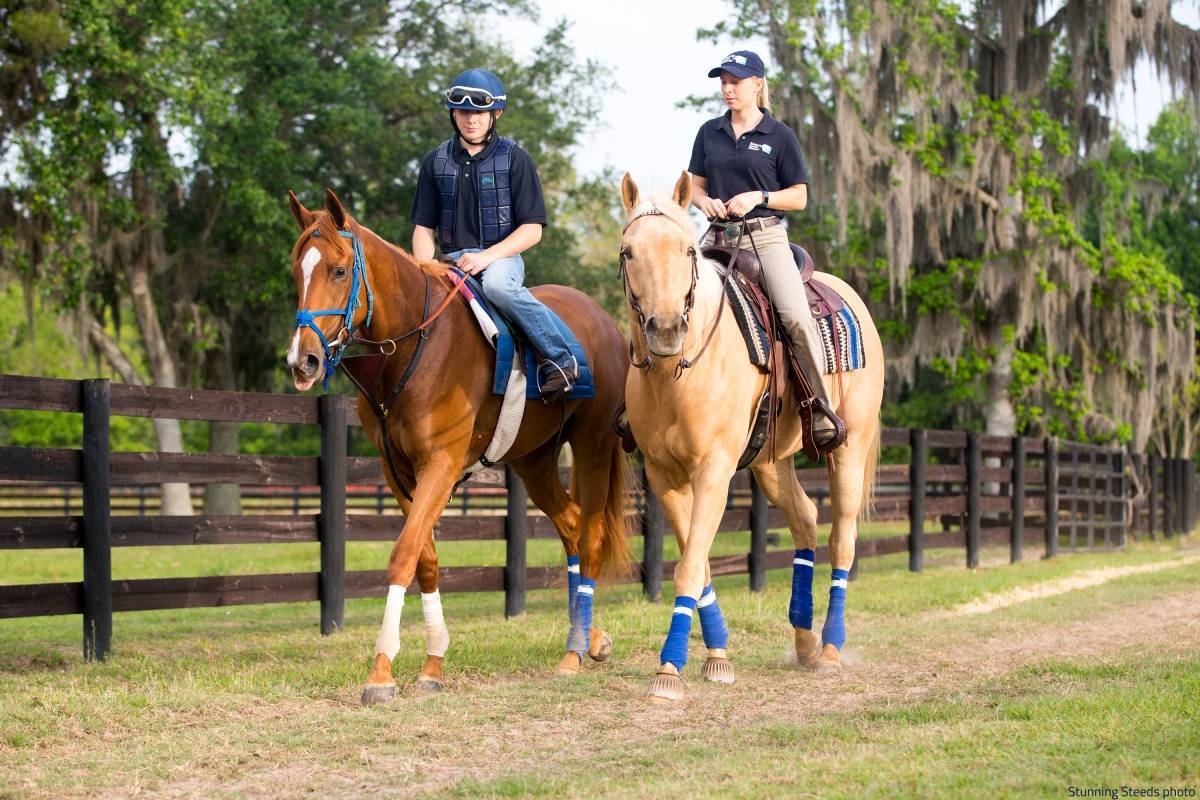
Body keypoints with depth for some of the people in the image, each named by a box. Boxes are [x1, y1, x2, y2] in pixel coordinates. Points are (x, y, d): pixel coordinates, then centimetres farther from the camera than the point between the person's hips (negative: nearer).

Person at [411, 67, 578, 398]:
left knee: (497, 284, -39)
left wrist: (486, 256, -18)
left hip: (502, 256, -3)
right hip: (453, 260, 3)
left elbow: (532, 229, -4)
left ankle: (559, 359, -28)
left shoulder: (514, 159, 2)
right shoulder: (436, 162, 12)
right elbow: (424, 228, 12)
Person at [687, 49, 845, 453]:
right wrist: (705, 202, -5)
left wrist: (758, 197, -13)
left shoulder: (779, 136, 2)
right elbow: (695, 186, 18)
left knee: (797, 317, -22)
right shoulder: (709, 133, 12)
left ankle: (821, 406, -15)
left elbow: (799, 197, 3)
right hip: (717, 238, 4)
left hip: (765, 237, -4)